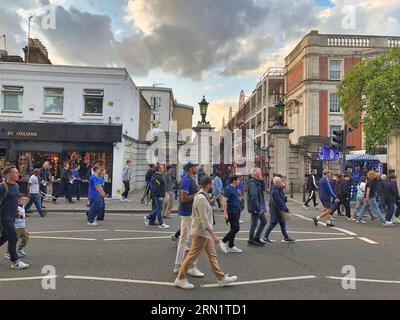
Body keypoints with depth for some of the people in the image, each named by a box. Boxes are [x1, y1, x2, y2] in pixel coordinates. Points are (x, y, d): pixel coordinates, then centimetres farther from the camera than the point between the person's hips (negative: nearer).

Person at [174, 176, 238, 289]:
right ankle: (180, 279, 14)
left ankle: (221, 278, 23)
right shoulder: (201, 198, -22)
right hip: (200, 232, -10)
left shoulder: (201, 196, 9)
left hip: (205, 233, 10)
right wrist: (213, 235, -23)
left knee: (212, 255, 14)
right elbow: (204, 219, -25)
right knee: (193, 255, 1)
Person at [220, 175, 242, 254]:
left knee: (234, 229, 11)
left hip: (236, 211, 9)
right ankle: (223, 242, 3)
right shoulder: (228, 189, -14)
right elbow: (224, 201, -20)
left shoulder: (235, 188, 15)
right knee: (236, 228, -9)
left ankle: (231, 246, 18)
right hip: (231, 211, -9)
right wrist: (225, 213, -23)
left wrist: (239, 197, 9)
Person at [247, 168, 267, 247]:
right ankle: (251, 240, 14)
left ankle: (256, 238, 25)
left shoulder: (257, 183, 14)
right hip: (255, 208, -10)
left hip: (259, 207, 10)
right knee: (254, 224, 0)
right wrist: (258, 209, -24)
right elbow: (254, 198, -25)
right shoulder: (252, 184, -19)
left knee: (264, 221, 16)